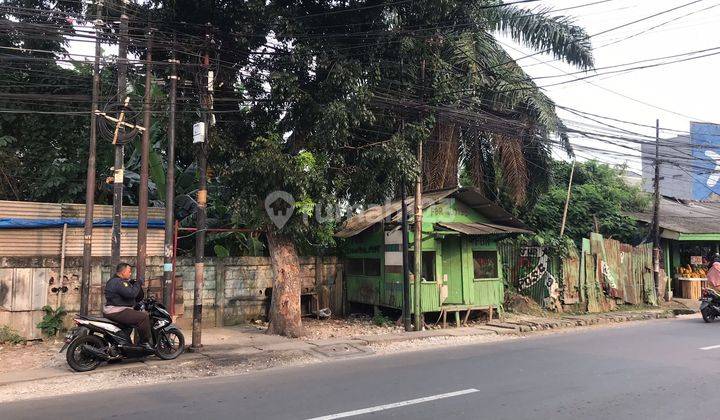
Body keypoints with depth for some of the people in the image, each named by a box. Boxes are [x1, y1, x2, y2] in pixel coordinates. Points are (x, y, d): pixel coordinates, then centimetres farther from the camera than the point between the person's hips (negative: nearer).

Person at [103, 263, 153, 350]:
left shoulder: (114, 281, 20)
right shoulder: (118, 282, -16)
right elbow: (131, 293, -27)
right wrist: (138, 284, -12)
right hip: (116, 312, -12)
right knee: (143, 317, -22)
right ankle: (144, 341, -14)